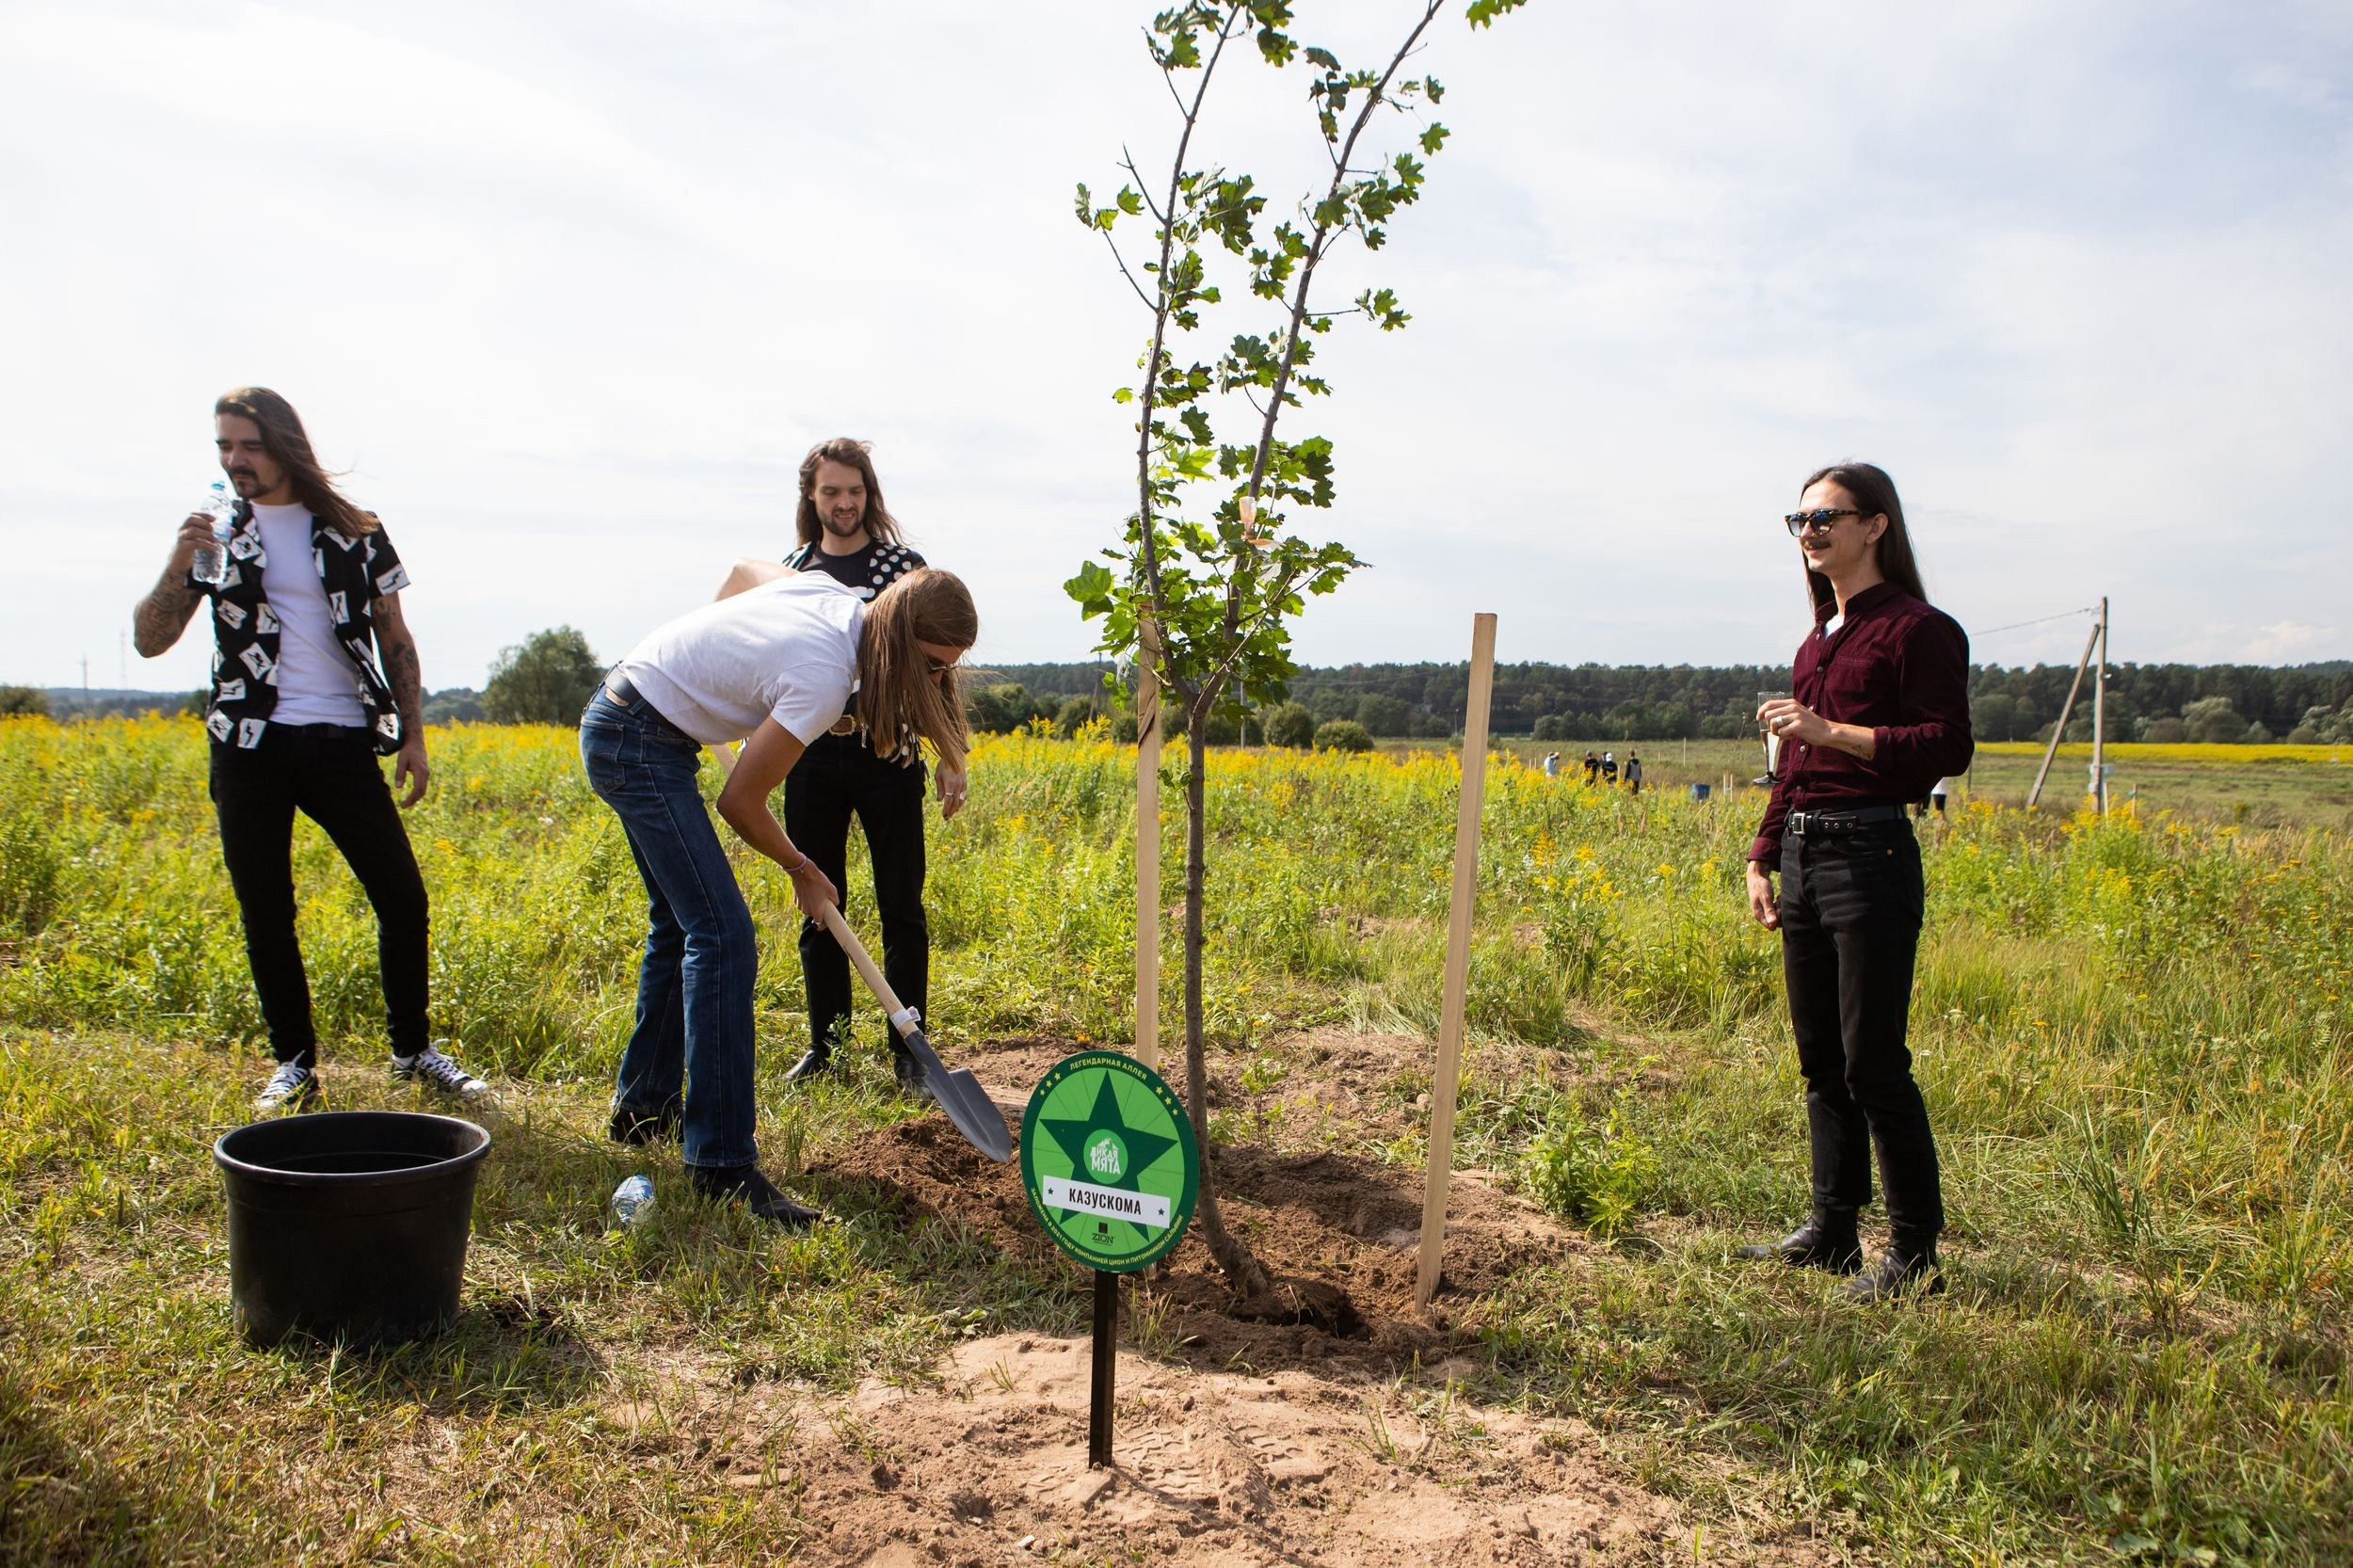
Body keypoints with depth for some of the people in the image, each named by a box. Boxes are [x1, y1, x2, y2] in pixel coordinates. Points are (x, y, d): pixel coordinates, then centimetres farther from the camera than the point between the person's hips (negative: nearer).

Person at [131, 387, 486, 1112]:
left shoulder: (355, 532, 5)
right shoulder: (217, 534, 6)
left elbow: (395, 641, 10)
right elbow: (149, 641, 2)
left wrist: (413, 735, 3)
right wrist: (179, 566, -14)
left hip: (343, 744, 0)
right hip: (251, 748, 1)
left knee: (402, 897, -3)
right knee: (266, 915, 3)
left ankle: (413, 1048, 16)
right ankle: (294, 1064, 18)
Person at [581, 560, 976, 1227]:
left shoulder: (833, 593, -2)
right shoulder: (823, 680, -26)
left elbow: (742, 569, 19)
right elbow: (740, 802, -17)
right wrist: (802, 870, 0)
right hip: (639, 746, -10)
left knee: (680, 922, 18)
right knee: (721, 937, -15)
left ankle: (643, 1107, 31)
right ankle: (723, 1164, -13)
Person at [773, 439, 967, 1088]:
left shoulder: (902, 564, 0)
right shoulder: (790, 569, 10)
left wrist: (952, 758, -3)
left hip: (887, 755, -3)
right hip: (811, 759, 3)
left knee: (901, 907, 2)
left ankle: (908, 1050, 12)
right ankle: (825, 1040, 23)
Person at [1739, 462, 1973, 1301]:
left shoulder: (1917, 629, -7)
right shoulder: (1818, 637, 17)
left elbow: (1948, 748, -14)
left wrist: (1832, 731, -19)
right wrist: (1762, 857, 17)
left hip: (1870, 855, -8)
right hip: (1803, 857, 8)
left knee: (1872, 1063, -4)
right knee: (1820, 1059, 13)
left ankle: (1914, 1254, 8)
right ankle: (1832, 1229, 24)